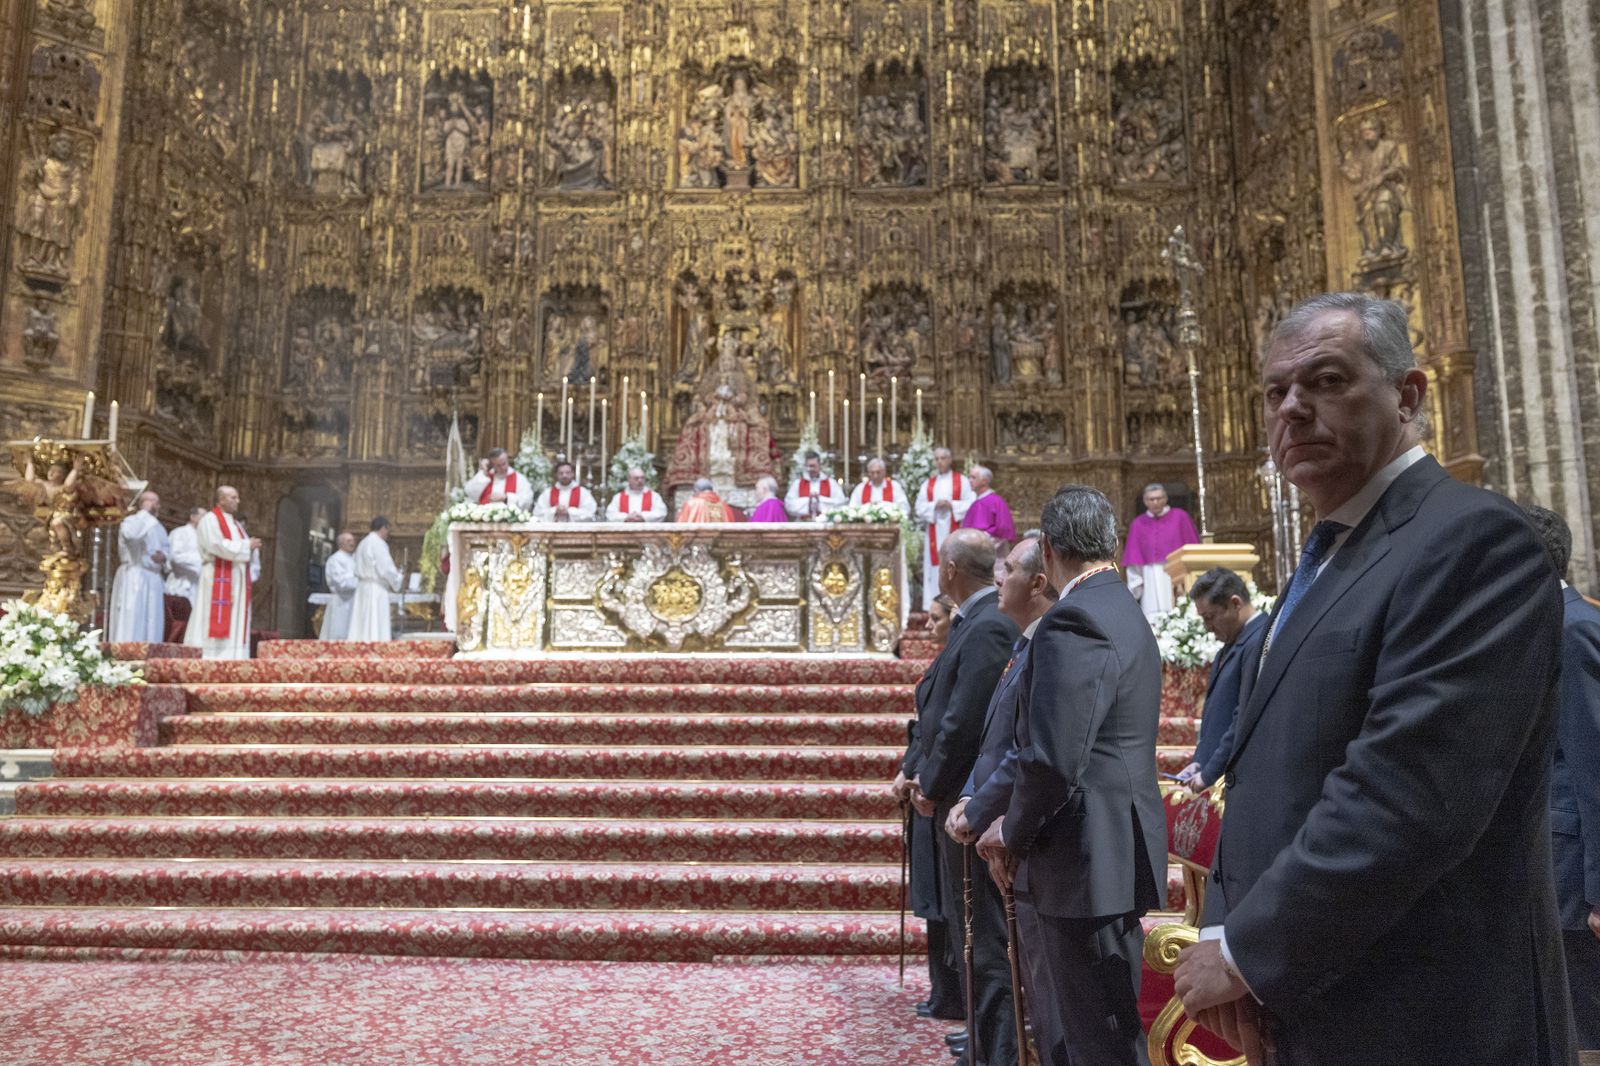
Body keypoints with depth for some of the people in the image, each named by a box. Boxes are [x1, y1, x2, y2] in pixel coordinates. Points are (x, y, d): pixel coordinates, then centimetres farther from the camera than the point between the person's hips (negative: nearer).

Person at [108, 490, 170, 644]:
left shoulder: (157, 526, 19)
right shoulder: (129, 521, -3)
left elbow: (167, 547, 21)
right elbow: (131, 534, -27)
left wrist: (164, 556, -3)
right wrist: (144, 513, -17)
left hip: (153, 579, 7)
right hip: (133, 577, -7)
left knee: (152, 624, 4)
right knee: (131, 621, -11)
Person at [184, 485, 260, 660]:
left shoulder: (235, 524, 23)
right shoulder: (210, 519, -3)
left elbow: (243, 548, 19)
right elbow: (218, 546, -17)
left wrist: (251, 546, -3)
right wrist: (246, 545, -12)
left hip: (236, 580, 8)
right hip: (218, 578, -8)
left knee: (235, 621, 3)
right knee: (217, 620, -12)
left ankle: (232, 659, 2)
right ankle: (209, 658, -12)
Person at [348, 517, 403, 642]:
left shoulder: (363, 543, 16)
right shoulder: (378, 543, -11)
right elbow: (386, 569, -15)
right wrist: (395, 583, 3)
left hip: (362, 588, 9)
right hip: (375, 589, -9)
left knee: (362, 627, 7)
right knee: (376, 631, -9)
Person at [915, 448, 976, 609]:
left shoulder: (962, 481, 7)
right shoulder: (928, 484, 14)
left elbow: (970, 504, -2)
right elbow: (920, 507, 5)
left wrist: (951, 505, -14)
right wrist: (935, 505, -12)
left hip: (954, 531, -2)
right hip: (934, 532, 2)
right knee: (935, 564, -2)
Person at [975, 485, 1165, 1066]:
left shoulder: (1074, 620, -18)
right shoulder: (1125, 615, 13)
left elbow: (1053, 760, -25)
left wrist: (1013, 833, -7)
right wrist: (1016, 824, 11)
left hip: (1086, 863, -10)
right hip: (1103, 854, 10)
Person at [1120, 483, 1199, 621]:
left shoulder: (1180, 517, 6)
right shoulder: (1138, 524, 11)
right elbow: (1134, 559, 10)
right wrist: (1136, 583, 1)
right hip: (1151, 581, 1)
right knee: (1153, 621, -7)